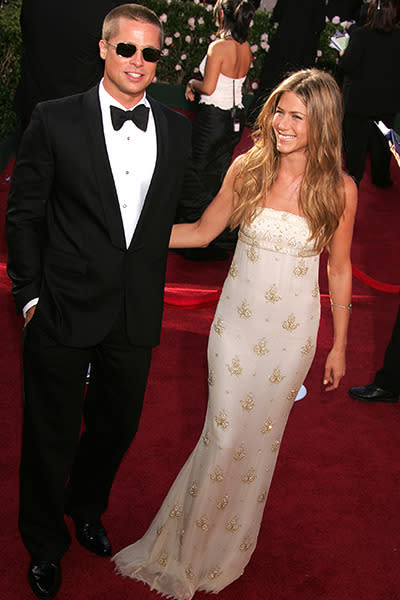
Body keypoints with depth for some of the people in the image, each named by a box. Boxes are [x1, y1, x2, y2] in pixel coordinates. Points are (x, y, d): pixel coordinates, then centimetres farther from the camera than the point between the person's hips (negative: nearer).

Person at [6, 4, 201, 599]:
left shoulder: (178, 128, 4)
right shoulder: (56, 120, -7)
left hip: (137, 316, 4)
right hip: (63, 310, -3)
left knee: (117, 426, 21)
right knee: (51, 436, 12)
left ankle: (86, 507, 52)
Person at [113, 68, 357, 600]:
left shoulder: (339, 190, -9)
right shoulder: (247, 169, -6)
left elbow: (339, 269, 0)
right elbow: (203, 231, 4)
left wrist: (339, 346, 5)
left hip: (292, 332, 0)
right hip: (236, 322, 1)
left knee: (261, 436, 12)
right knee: (224, 434, 5)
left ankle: (229, 545, 37)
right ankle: (191, 546, 29)